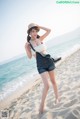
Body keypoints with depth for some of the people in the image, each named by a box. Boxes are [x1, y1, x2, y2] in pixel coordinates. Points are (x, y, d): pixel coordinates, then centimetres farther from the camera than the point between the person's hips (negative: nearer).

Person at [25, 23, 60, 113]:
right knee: (46, 85, -14)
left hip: (49, 61, 3)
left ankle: (57, 97, 37)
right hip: (41, 65, -3)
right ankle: (42, 104, 4)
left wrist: (38, 26, -2)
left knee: (53, 81, 15)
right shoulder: (28, 44, -2)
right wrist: (26, 47, -18)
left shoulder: (40, 39, 4)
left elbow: (49, 30, 2)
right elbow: (30, 57, -5)